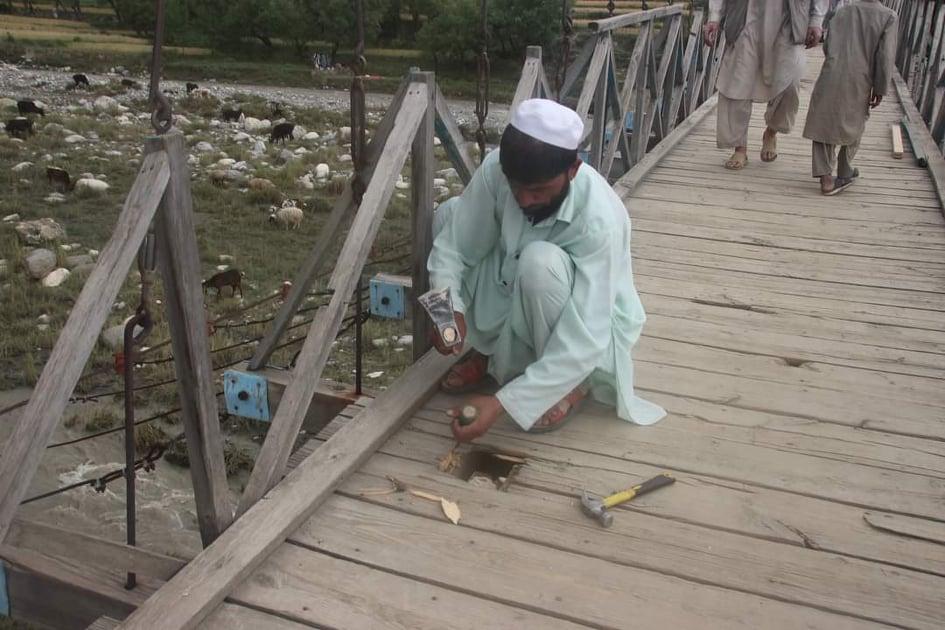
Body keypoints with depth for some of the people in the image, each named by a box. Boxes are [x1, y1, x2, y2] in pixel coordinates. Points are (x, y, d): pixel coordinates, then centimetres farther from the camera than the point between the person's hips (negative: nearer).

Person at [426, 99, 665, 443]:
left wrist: (503, 402, -41)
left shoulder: (599, 220, -35)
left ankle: (569, 382, -10)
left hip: (587, 334, -4)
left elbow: (583, 340, -37)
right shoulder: (496, 169, -23)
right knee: (449, 214, -13)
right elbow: (451, 246, -13)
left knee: (540, 260, -37)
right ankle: (489, 350, 3)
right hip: (516, 304, 5)